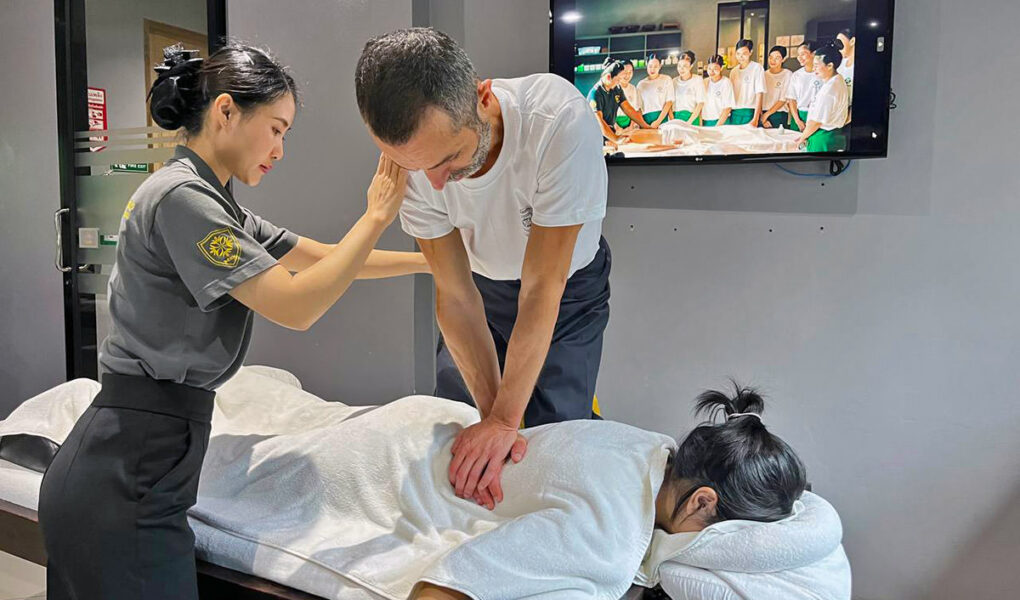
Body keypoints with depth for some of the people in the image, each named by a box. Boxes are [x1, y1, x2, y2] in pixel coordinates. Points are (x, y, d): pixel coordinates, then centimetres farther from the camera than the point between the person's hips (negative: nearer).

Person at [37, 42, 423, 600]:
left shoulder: (214, 204, 13)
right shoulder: (180, 197, -16)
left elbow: (325, 257, 17)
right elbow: (296, 306, -19)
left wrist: (436, 260, 17)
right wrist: (376, 218, -11)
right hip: (124, 480, -9)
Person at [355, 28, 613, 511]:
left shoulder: (560, 121, -40)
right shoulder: (413, 154, -27)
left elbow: (541, 289, -34)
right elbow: (455, 295, -20)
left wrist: (504, 421, -31)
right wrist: (493, 415, -27)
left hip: (569, 285, -3)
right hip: (481, 282, 3)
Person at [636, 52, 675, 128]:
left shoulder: (667, 80, 7)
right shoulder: (641, 84, 14)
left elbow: (669, 103, 0)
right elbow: (638, 108, 10)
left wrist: (658, 121, -11)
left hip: (662, 118, -2)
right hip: (646, 120, 2)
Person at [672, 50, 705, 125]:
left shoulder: (698, 80, 1)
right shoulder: (674, 81, 11)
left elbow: (700, 104, -3)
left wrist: (689, 122, -13)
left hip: (691, 117, -3)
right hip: (676, 117, 3)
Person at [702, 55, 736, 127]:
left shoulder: (726, 83, -5)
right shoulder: (705, 82, 7)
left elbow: (728, 108, -8)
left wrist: (718, 126, -15)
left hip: (721, 121, -4)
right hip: (705, 122, 4)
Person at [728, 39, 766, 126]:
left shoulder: (757, 68, -1)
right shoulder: (733, 71, 14)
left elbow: (759, 94, -7)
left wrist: (755, 119, -15)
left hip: (749, 113, -4)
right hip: (734, 114, 4)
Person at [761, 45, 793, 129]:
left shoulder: (788, 74, 1)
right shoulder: (764, 74, 11)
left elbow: (783, 99, -5)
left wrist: (767, 114, -7)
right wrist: (762, 117, -7)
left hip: (779, 116, -3)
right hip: (762, 115, 3)